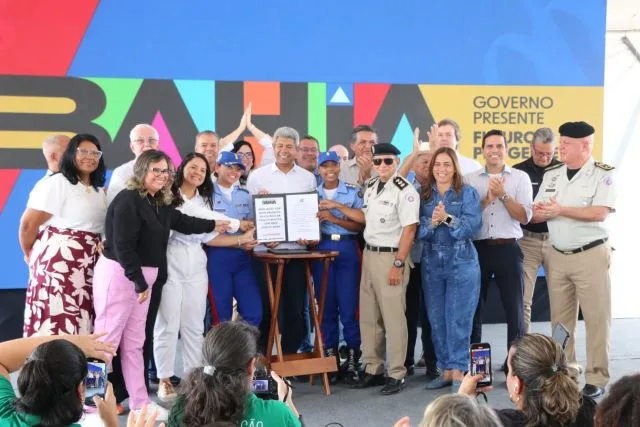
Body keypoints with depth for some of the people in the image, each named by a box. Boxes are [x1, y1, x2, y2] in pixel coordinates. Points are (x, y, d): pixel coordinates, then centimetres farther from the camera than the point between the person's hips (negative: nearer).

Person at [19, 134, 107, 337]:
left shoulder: (98, 190, 16)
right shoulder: (57, 183, -9)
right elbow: (28, 224, -10)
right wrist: (31, 254, 2)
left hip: (88, 265, 8)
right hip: (58, 260, -7)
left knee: (78, 324, 11)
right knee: (55, 322, -5)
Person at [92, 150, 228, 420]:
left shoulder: (160, 203, 11)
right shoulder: (128, 200, -16)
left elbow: (181, 222, 27)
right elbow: (123, 246, -21)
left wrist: (213, 225, 34)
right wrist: (140, 282, -19)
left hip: (142, 276, 9)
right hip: (119, 274, -9)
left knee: (134, 342, 12)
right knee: (107, 339, -5)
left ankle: (139, 403, 16)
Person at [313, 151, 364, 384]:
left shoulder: (353, 192, 3)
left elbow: (360, 225, -4)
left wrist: (333, 218, -15)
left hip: (347, 249, -2)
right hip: (321, 249, 3)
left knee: (348, 306, -4)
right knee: (326, 305, 5)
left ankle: (353, 359, 6)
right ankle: (331, 358, 14)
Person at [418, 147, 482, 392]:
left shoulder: (467, 193, 1)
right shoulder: (424, 195, 8)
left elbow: (472, 227, -11)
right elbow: (417, 231, 1)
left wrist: (447, 218, -23)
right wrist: (432, 222, -18)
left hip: (462, 263, -3)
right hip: (432, 264, 4)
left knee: (458, 319, -5)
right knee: (436, 320, 7)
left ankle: (459, 373, 4)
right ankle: (446, 370, 18)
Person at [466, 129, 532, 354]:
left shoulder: (520, 177, 4)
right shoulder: (470, 179, 6)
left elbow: (525, 217, -5)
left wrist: (503, 195, -15)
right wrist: (487, 199, -13)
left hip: (508, 249, -1)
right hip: (477, 248, 1)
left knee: (514, 307, 5)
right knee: (473, 306, 9)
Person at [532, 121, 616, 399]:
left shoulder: (602, 174, -7)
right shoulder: (552, 175, 10)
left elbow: (599, 213, -19)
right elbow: (536, 215, 10)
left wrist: (560, 210, -19)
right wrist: (541, 212, -14)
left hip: (591, 254, -5)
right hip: (557, 256, 6)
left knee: (596, 318, -1)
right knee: (560, 319, 10)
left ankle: (596, 379, 6)